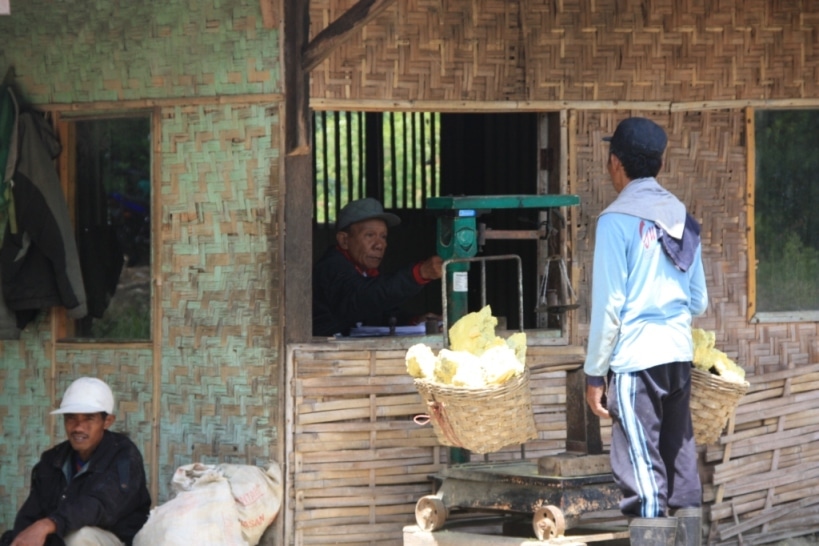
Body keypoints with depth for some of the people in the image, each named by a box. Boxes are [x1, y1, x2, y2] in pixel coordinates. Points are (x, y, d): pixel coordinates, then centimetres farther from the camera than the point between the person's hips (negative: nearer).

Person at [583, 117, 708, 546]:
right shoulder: (681, 217, 10)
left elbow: (608, 305, -10)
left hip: (635, 359, -6)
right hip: (678, 355, 6)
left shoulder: (617, 219, -9)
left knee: (643, 478, -5)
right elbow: (699, 301, 15)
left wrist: (595, 373, -4)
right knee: (680, 467, 11)